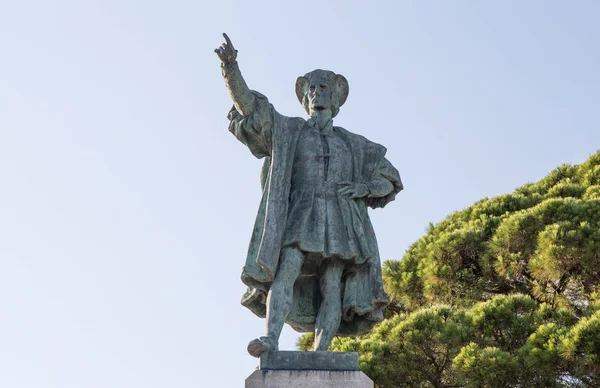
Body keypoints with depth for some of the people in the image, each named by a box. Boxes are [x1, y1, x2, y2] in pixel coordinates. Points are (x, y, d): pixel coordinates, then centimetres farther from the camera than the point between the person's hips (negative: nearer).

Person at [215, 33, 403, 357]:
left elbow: (390, 181, 22)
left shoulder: (353, 144, 24)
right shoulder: (288, 130, 18)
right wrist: (231, 66, -12)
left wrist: (362, 187, -1)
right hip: (300, 216, -2)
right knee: (285, 272, -25)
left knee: (331, 288, -12)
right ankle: (272, 340, -38)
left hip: (338, 219, 2)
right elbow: (247, 104, 4)